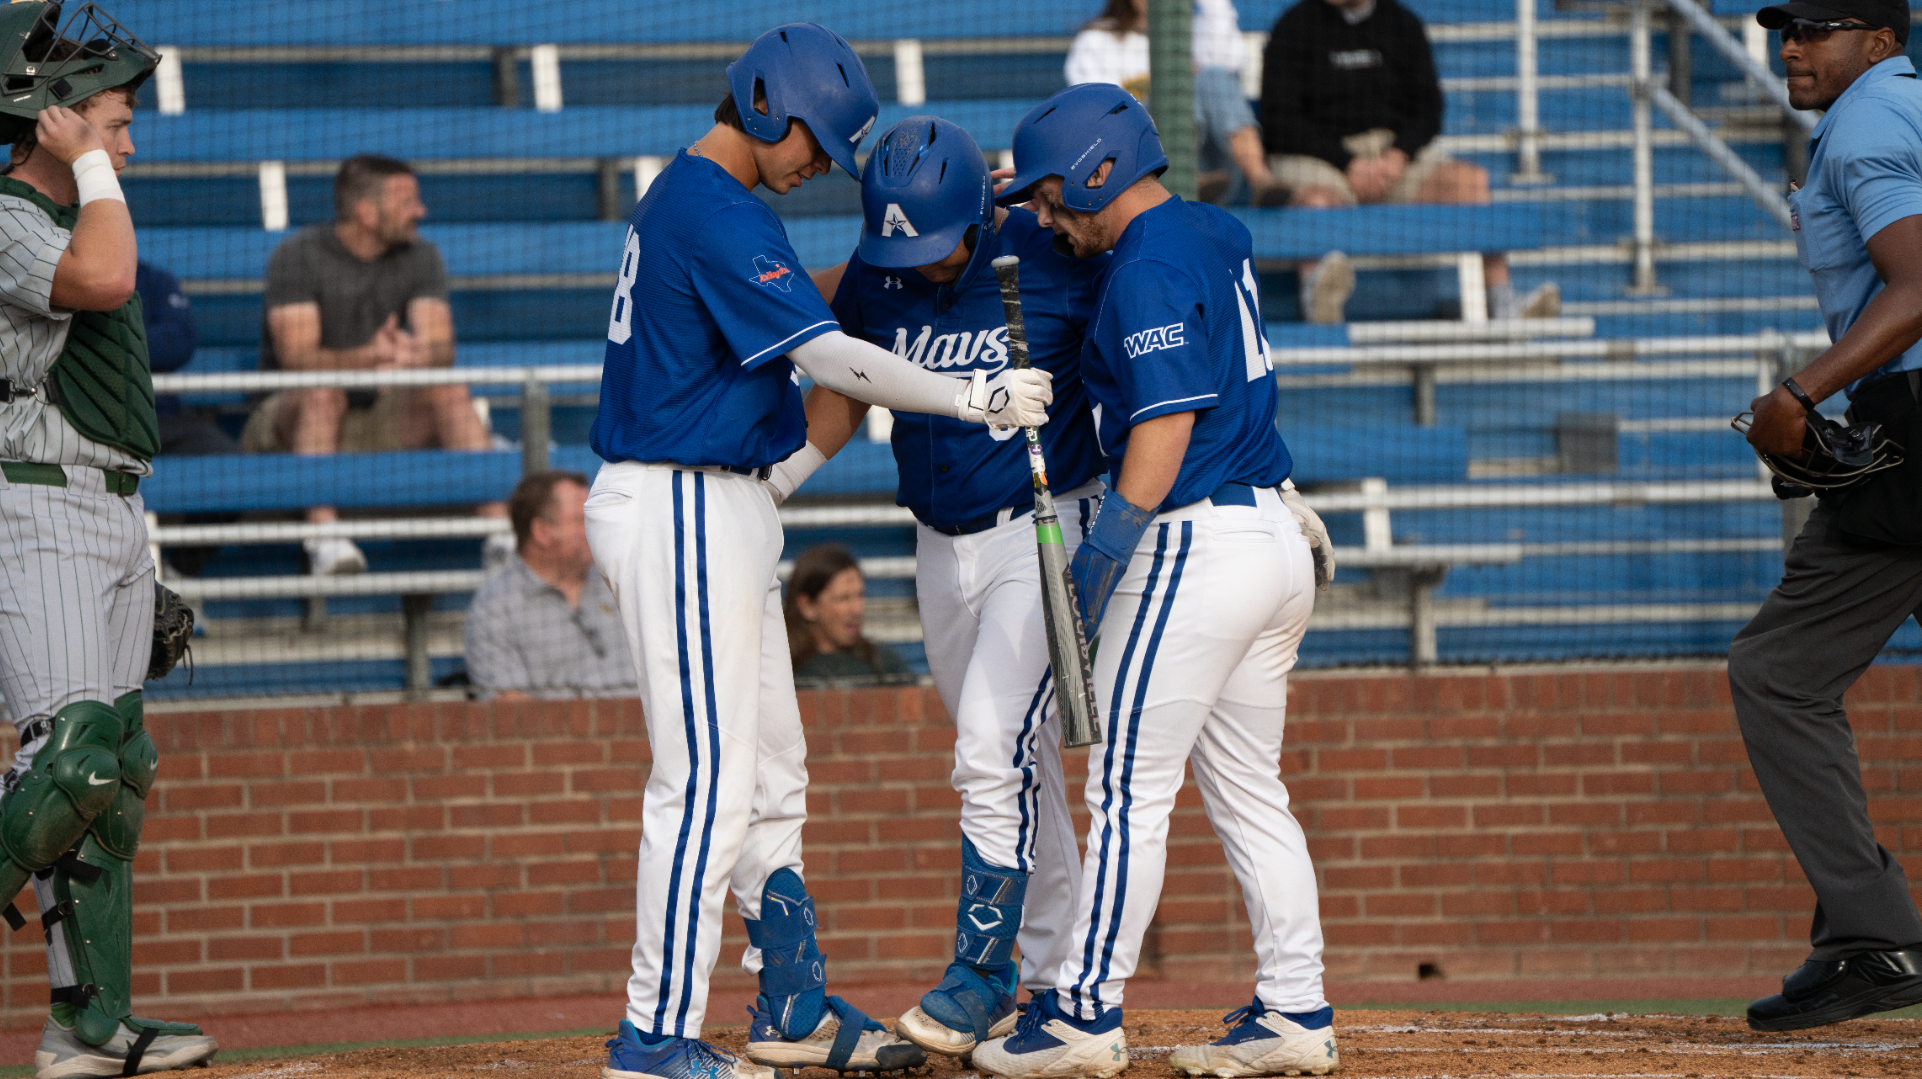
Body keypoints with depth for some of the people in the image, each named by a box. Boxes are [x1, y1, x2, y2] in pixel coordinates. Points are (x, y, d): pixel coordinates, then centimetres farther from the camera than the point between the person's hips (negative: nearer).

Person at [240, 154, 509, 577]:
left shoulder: (419, 257, 4)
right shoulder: (298, 257, -10)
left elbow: (442, 349, -9)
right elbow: (297, 358, -22)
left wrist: (417, 356, -36)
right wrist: (365, 359, -42)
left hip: (377, 425, 4)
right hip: (293, 418, -4)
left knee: (449, 392, -23)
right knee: (323, 392, -36)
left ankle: (499, 527, -35)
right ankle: (323, 535, -51)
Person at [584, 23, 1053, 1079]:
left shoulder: (685, 197, 16)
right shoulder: (718, 214, -17)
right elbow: (824, 354, -24)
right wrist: (971, 399, -24)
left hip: (721, 509, 11)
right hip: (681, 513, -11)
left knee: (770, 777, 14)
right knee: (709, 777, -11)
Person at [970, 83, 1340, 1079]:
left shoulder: (1148, 271, -14)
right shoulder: (1214, 236, 13)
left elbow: (1165, 429, -20)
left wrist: (1102, 556, -18)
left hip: (1198, 545, -9)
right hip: (1277, 541, 9)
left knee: (1128, 788, -4)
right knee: (1248, 791, 12)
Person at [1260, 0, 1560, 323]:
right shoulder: (1294, 27, 3)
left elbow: (1427, 109, 11)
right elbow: (1280, 126, -4)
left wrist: (1399, 156, -11)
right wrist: (1348, 164, -15)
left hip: (1398, 151, 4)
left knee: (1472, 180, -21)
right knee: (1318, 200, -38)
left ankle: (1504, 305, -28)